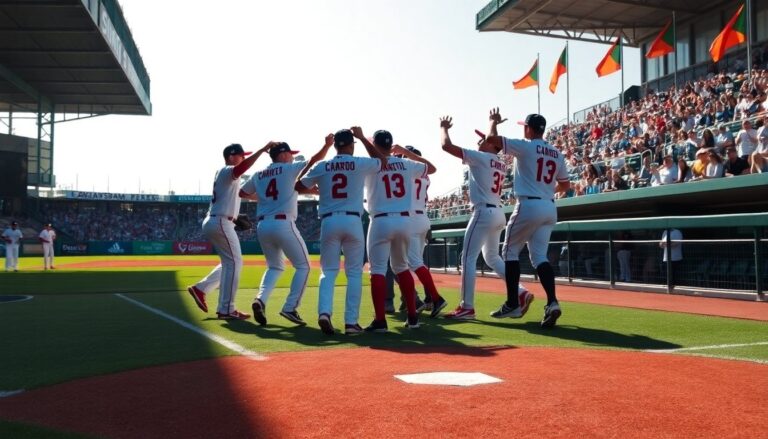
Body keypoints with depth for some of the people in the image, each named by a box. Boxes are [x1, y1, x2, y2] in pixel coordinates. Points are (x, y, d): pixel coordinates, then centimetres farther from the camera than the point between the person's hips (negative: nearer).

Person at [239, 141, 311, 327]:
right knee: (303, 265, 7)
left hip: (262, 226, 6)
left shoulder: (258, 175, 16)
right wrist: (327, 145, 6)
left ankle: (260, 299, -2)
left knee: (275, 266, 22)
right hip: (283, 224, -6)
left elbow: (242, 193, 27)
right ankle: (290, 308, -3)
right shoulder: (290, 169, 1)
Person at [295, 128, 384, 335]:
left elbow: (299, 187, 12)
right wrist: (363, 137, 21)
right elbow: (383, 161, 20)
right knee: (354, 272, 6)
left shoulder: (321, 166, 6)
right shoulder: (360, 164, 1)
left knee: (328, 270, 9)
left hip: (329, 222, 2)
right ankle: (351, 322, 2)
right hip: (353, 221, -1)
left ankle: (324, 312, -13)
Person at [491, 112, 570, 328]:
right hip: (550, 208, 6)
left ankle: (512, 304, 9)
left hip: (529, 206, -6)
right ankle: (552, 302, -15)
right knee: (539, 256, 6)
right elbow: (565, 185, 21)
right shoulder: (556, 154, 14)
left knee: (510, 251, 8)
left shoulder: (524, 146, -5)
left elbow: (493, 139, -3)